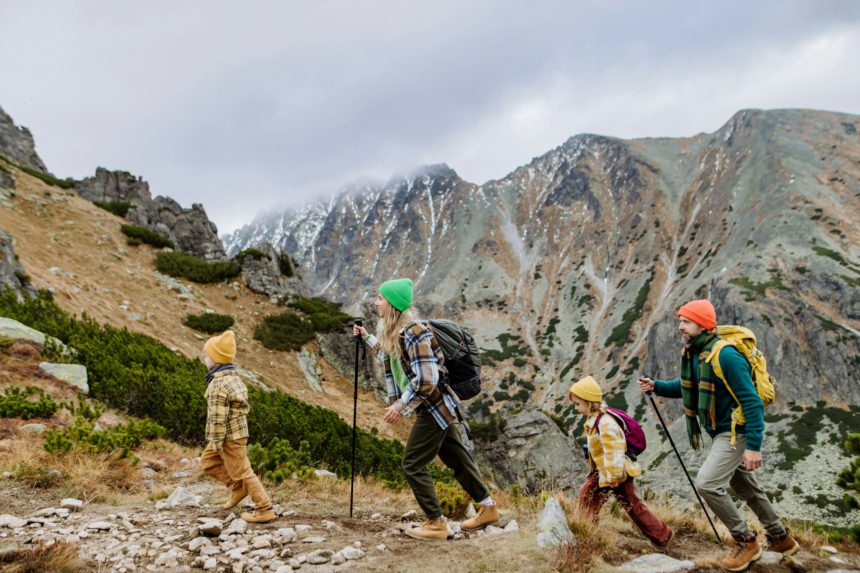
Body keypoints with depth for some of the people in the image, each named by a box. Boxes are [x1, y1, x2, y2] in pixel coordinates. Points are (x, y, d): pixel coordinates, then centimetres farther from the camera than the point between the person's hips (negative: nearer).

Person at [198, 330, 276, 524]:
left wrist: (216, 441, -16)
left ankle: (265, 510, 6)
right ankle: (238, 487, 22)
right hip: (236, 430, 10)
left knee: (242, 471, 0)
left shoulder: (218, 384, -23)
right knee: (207, 462, 21)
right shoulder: (232, 376, 8)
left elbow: (218, 417, -24)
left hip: (229, 436, -10)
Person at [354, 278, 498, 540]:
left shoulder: (413, 333, -23)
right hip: (438, 409, 10)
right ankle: (488, 508, 32)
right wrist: (366, 338, 22)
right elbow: (392, 356, 27)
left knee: (412, 465, -3)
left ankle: (436, 523, 8)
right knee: (457, 458, 19)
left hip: (434, 408, -10)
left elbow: (426, 381, -27)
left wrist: (400, 406, -21)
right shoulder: (393, 331, 6)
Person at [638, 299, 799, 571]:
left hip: (737, 432, -9)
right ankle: (781, 538, 39)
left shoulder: (725, 355, -26)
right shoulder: (693, 353, 2)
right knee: (746, 487, 20)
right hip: (721, 432, 9)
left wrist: (753, 446, -27)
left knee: (707, 483, -17)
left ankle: (746, 542, 2)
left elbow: (752, 401, -25)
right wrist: (656, 387, 1)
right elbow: (688, 386, 17)